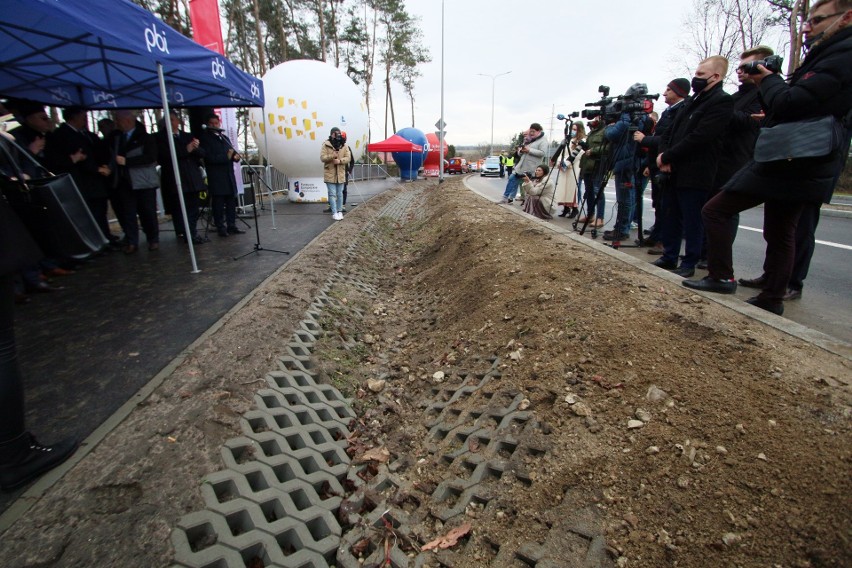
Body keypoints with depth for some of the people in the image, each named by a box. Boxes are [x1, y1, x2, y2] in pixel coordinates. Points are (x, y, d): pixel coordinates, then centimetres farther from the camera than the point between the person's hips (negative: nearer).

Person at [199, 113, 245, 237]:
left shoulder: (225, 138, 20)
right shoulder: (205, 138, -1)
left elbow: (232, 152, 18)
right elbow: (209, 157, -11)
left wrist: (236, 156, -5)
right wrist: (226, 157, -18)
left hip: (229, 176, 6)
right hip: (216, 178, -6)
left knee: (231, 201, 6)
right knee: (218, 203, -3)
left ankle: (231, 226, 12)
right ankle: (221, 228, 3)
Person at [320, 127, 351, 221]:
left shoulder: (344, 146, 5)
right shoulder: (325, 145, -1)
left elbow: (348, 158, -1)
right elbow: (322, 157, -7)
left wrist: (340, 160, -19)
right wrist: (332, 156, -25)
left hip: (340, 173, 3)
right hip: (330, 173, -2)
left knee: (339, 194, 11)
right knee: (332, 194, -4)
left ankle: (340, 211, 21)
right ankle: (334, 213, -1)